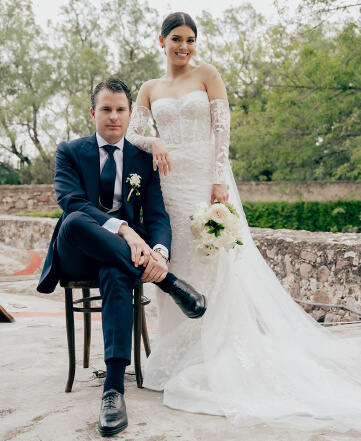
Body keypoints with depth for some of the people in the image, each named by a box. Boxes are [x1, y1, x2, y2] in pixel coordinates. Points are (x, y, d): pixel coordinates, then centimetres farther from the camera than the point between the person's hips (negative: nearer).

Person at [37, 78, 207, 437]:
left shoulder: (144, 158, 11)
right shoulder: (70, 151, 6)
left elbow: (157, 215, 0)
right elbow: (70, 200, -14)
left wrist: (159, 252, -25)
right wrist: (123, 229, -31)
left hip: (124, 253, 1)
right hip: (77, 256, 0)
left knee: (115, 275, -37)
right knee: (75, 222, -37)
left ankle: (114, 388, -42)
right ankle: (168, 282, -32)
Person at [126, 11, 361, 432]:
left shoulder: (207, 75, 6)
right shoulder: (150, 89, 14)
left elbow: (222, 129, -3)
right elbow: (131, 133, 6)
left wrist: (220, 181, -14)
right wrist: (153, 142, -18)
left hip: (206, 180, -2)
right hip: (168, 183, 3)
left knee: (214, 266, -4)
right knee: (175, 268, 3)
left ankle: (216, 358, 6)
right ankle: (180, 356, 14)